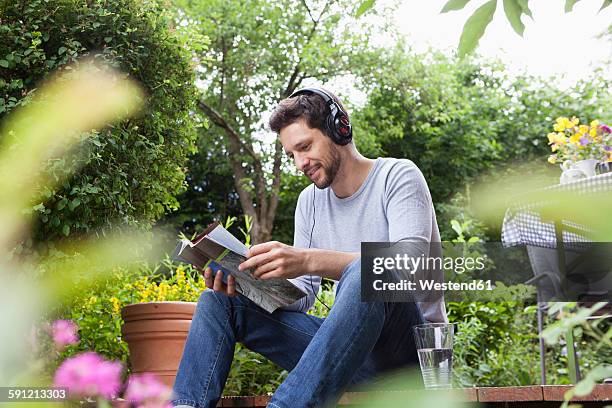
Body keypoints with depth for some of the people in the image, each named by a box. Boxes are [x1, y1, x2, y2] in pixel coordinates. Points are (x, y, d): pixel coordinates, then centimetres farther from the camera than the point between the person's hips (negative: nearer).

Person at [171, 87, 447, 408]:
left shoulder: (398, 176, -6)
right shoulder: (310, 201, 13)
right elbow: (301, 295, 9)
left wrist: (308, 259, -34)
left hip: (410, 341, -6)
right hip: (349, 350, 6)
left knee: (363, 274, -39)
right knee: (219, 300, -3)